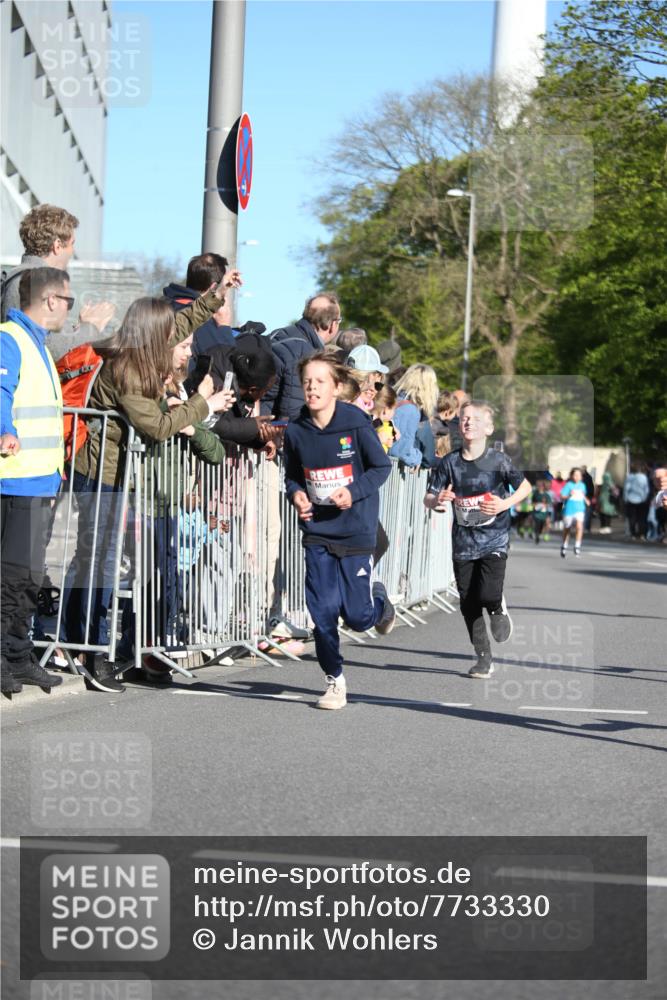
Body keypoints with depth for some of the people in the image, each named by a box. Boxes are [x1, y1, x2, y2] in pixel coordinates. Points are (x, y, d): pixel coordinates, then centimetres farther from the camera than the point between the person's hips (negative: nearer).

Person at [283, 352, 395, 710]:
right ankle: (334, 680, 14)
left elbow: (381, 466, -3)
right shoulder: (295, 430, -1)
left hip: (355, 529, -3)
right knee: (323, 610, -3)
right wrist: (296, 494, -8)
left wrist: (354, 492, -18)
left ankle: (378, 600, 36)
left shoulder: (355, 422, -11)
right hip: (316, 532, 3)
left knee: (356, 616, -1)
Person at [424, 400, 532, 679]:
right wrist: (437, 501, -22)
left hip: (494, 540, -3)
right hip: (463, 543, 3)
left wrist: (505, 504, -11)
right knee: (469, 604, 5)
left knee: (488, 595, -19)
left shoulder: (498, 460, -7)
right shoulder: (449, 463, -2)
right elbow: (428, 499, 1)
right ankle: (484, 659, 20)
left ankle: (499, 609, 19)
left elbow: (525, 487, 5)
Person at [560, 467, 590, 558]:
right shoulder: (568, 485, -7)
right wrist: (569, 496, -27)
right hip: (569, 510, -2)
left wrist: (586, 500, 7)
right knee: (567, 529, 13)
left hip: (579, 509, 2)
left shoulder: (582, 485, 7)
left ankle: (577, 546, -16)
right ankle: (564, 547, 33)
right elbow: (562, 497, -10)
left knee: (579, 526, -21)